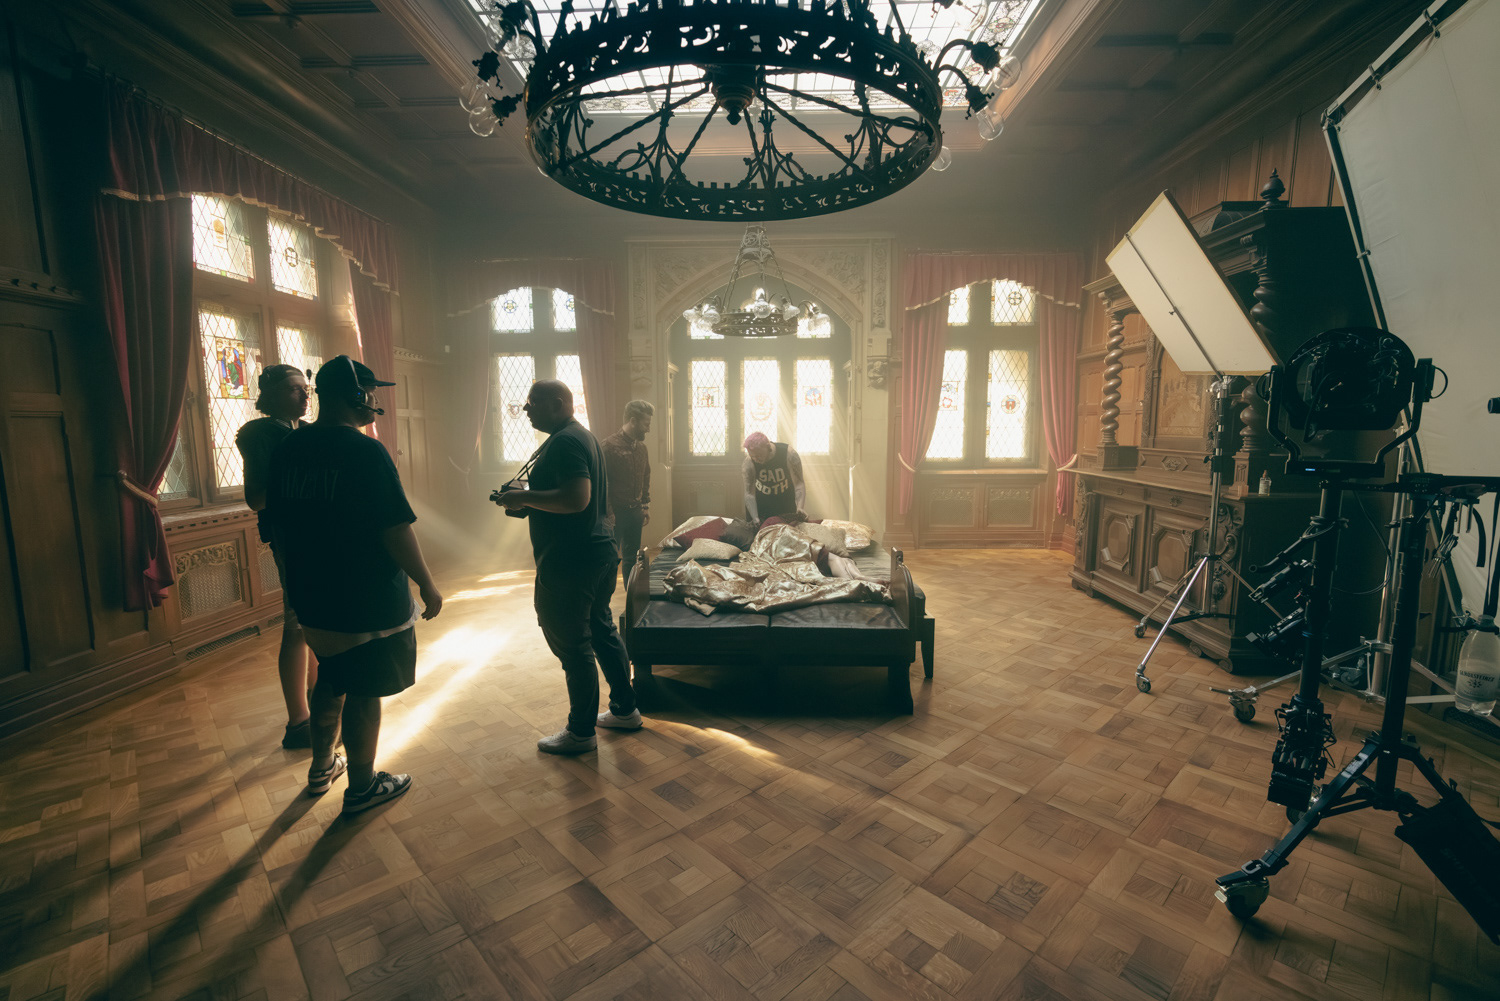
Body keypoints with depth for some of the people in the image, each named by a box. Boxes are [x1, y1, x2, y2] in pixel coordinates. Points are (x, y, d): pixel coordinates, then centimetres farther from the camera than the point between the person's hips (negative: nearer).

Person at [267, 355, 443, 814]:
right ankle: (362, 786, 24)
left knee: (331, 680, 25)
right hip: (369, 602, -7)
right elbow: (396, 531, -22)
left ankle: (322, 768, 41)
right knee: (363, 693, 8)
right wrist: (427, 586, -12)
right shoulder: (366, 451, -20)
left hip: (312, 599, 7)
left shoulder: (287, 448, 3)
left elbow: (278, 521, 13)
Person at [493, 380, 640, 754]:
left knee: (572, 646, 1)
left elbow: (576, 498, -29)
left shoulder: (564, 442, -17)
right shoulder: (585, 436, 16)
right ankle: (624, 709, 31)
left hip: (571, 562, -11)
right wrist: (528, 500, 15)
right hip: (600, 551, 11)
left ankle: (580, 732, 15)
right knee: (602, 631, 18)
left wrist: (524, 497, -18)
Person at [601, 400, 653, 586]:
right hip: (616, 512, -7)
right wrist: (608, 513, -18)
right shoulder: (609, 446, -16)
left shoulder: (641, 446, 8)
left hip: (635, 511, 7)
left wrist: (646, 505, 16)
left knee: (632, 557, 16)